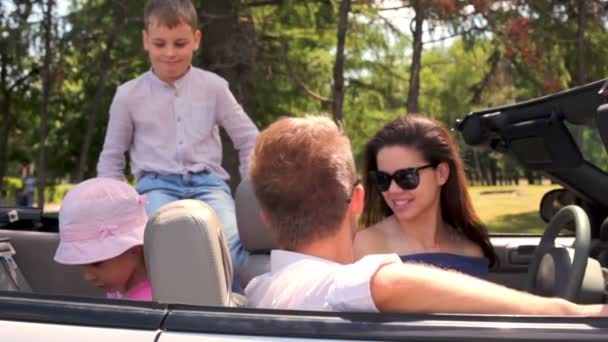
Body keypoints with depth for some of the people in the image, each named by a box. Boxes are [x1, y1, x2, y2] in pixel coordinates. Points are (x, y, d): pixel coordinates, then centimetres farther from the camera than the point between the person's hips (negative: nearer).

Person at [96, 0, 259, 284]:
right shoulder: (128, 95, 9)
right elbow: (111, 157, 21)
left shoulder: (214, 87, 10)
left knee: (231, 246, -33)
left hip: (207, 182, 1)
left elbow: (249, 141, 18)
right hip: (157, 183, 0)